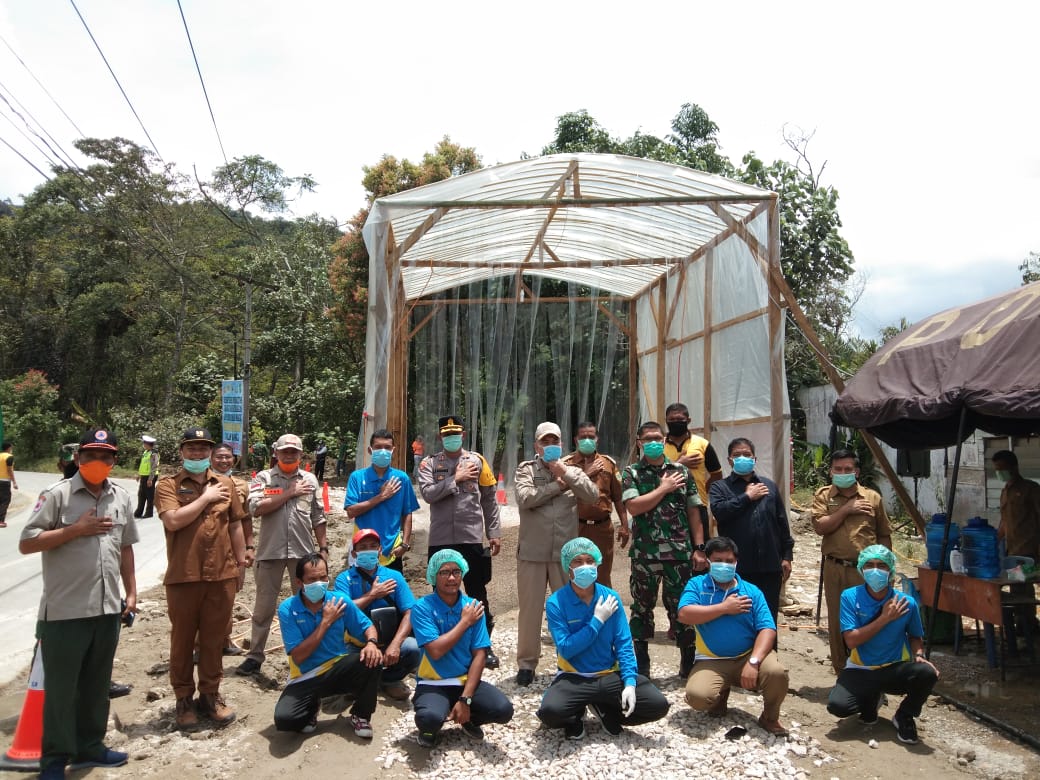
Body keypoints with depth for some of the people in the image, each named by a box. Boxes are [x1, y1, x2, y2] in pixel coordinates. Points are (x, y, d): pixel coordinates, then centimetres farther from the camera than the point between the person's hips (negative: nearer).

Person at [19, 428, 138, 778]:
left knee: (97, 684, 17)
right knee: (61, 687, 7)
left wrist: (131, 591, 13)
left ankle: (89, 746, 33)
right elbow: (26, 544, -12)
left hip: (107, 608, 5)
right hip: (64, 611, -5)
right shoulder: (57, 494, -9)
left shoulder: (122, 498, 8)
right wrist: (76, 529, -18)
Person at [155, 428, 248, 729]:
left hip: (222, 575, 3)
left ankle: (210, 694, 26)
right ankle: (184, 699, 23)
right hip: (183, 576, -3)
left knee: (214, 638, 11)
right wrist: (206, 498, -12)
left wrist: (240, 563, 12)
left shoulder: (225, 484, 9)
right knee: (183, 639, 9)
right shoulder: (168, 485, -2)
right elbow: (173, 521, -18)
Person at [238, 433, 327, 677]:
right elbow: (256, 508, -15)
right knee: (263, 607, 9)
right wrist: (289, 493, -14)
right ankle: (255, 656, 22)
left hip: (303, 551, 2)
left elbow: (318, 518, 10)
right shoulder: (264, 478, 0)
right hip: (270, 551, -2)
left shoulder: (309, 479, 7)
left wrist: (323, 547, 7)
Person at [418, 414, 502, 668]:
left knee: (478, 593, 7)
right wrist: (456, 479, -13)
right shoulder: (429, 464, 3)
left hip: (472, 538, 0)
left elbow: (489, 500, 6)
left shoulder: (477, 460, 4)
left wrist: (494, 533, 2)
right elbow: (428, 494, -13)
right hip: (440, 540, 1)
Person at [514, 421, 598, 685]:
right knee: (529, 608, 6)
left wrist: (566, 474, -13)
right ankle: (526, 662, 19)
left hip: (565, 551, 2)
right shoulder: (526, 469, 2)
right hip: (532, 551, -2)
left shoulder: (572, 470, 8)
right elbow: (525, 498, -16)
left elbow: (592, 495, -8)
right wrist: (558, 485, -9)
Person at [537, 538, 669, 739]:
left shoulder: (611, 597, -3)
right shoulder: (556, 603, -12)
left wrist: (629, 682, -16)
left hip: (610, 675, 3)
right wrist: (597, 621, -18)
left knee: (659, 705, -15)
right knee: (549, 711, -33)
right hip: (574, 678, -3)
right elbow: (565, 649, -17)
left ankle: (605, 709, 12)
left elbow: (623, 643, -3)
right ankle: (575, 717, 6)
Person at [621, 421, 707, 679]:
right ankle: (640, 666, 22)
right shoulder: (631, 473, 1)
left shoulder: (682, 471, 7)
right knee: (642, 608, 9)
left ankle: (689, 662, 23)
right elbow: (633, 507, -14)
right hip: (644, 553, -1)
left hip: (680, 553, 1)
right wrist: (663, 488, -9)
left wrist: (699, 548, 2)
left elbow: (694, 512, 7)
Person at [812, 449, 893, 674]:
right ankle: (841, 672, 21)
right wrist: (846, 510, -12)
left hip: (866, 570, 0)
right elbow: (820, 526, -11)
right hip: (835, 569, 0)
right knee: (837, 622, 8)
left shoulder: (872, 497, 6)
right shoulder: (823, 496, 4)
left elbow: (884, 535, 10)